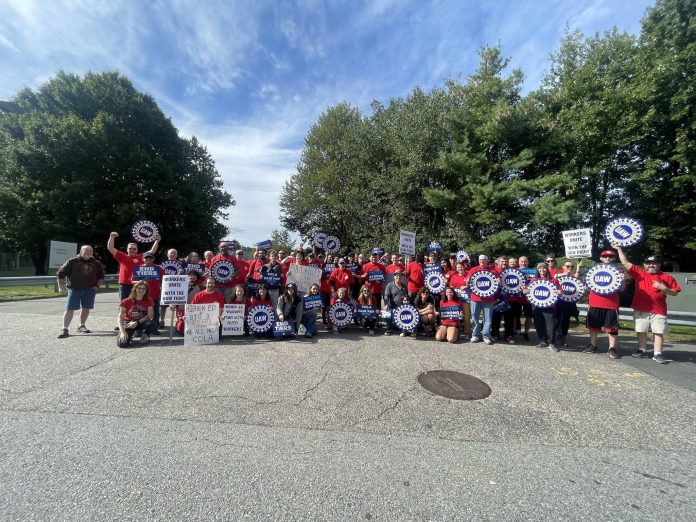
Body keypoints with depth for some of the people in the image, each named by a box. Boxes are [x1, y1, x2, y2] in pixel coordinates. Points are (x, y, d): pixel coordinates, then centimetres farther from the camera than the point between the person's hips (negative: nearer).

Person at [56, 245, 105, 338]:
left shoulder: (96, 264, 7)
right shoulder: (72, 262, -2)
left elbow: (101, 276, 19)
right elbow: (60, 274, 1)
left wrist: (97, 285, 6)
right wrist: (61, 287, -4)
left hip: (89, 290, 3)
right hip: (74, 289, -3)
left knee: (86, 308, 9)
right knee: (69, 309, -6)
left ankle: (81, 326, 25)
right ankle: (65, 329, -1)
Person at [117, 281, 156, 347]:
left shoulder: (148, 301, -7)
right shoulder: (126, 301, -10)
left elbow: (150, 316, -12)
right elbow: (120, 317, -14)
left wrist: (137, 323, -24)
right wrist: (122, 332, -25)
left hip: (142, 322, 1)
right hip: (128, 323, -1)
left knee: (152, 325, -35)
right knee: (122, 343, -26)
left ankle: (145, 335, 1)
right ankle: (130, 335, 11)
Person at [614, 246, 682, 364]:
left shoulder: (666, 277, 6)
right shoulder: (639, 273, 5)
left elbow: (675, 292, 9)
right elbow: (625, 262, 2)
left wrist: (664, 289, -11)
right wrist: (619, 249, 0)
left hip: (659, 310, 0)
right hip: (641, 309, 1)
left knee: (658, 332, 1)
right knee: (641, 331, 9)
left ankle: (657, 354, 7)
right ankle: (642, 350, 21)